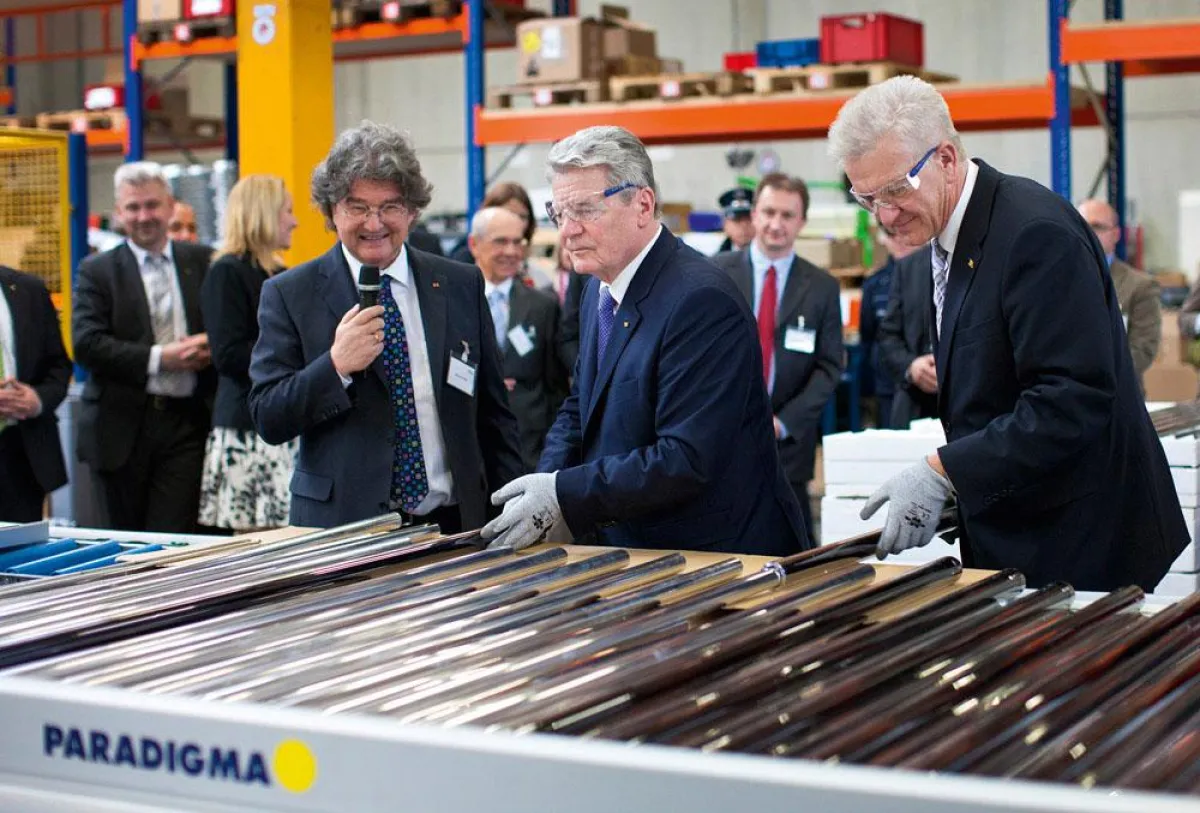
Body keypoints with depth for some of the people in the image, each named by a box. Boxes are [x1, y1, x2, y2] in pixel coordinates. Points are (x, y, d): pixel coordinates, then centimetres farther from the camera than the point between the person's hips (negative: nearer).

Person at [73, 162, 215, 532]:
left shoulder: (203, 262, 9)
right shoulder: (97, 271, 3)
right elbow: (87, 344, -9)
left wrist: (212, 347, -12)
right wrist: (159, 358, -16)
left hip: (186, 422, 0)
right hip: (122, 428, 0)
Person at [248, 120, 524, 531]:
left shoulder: (461, 286, 7)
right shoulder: (289, 295, 1)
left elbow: (494, 415, 10)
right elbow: (268, 419, -4)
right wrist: (335, 366, -19)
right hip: (340, 529, -2)